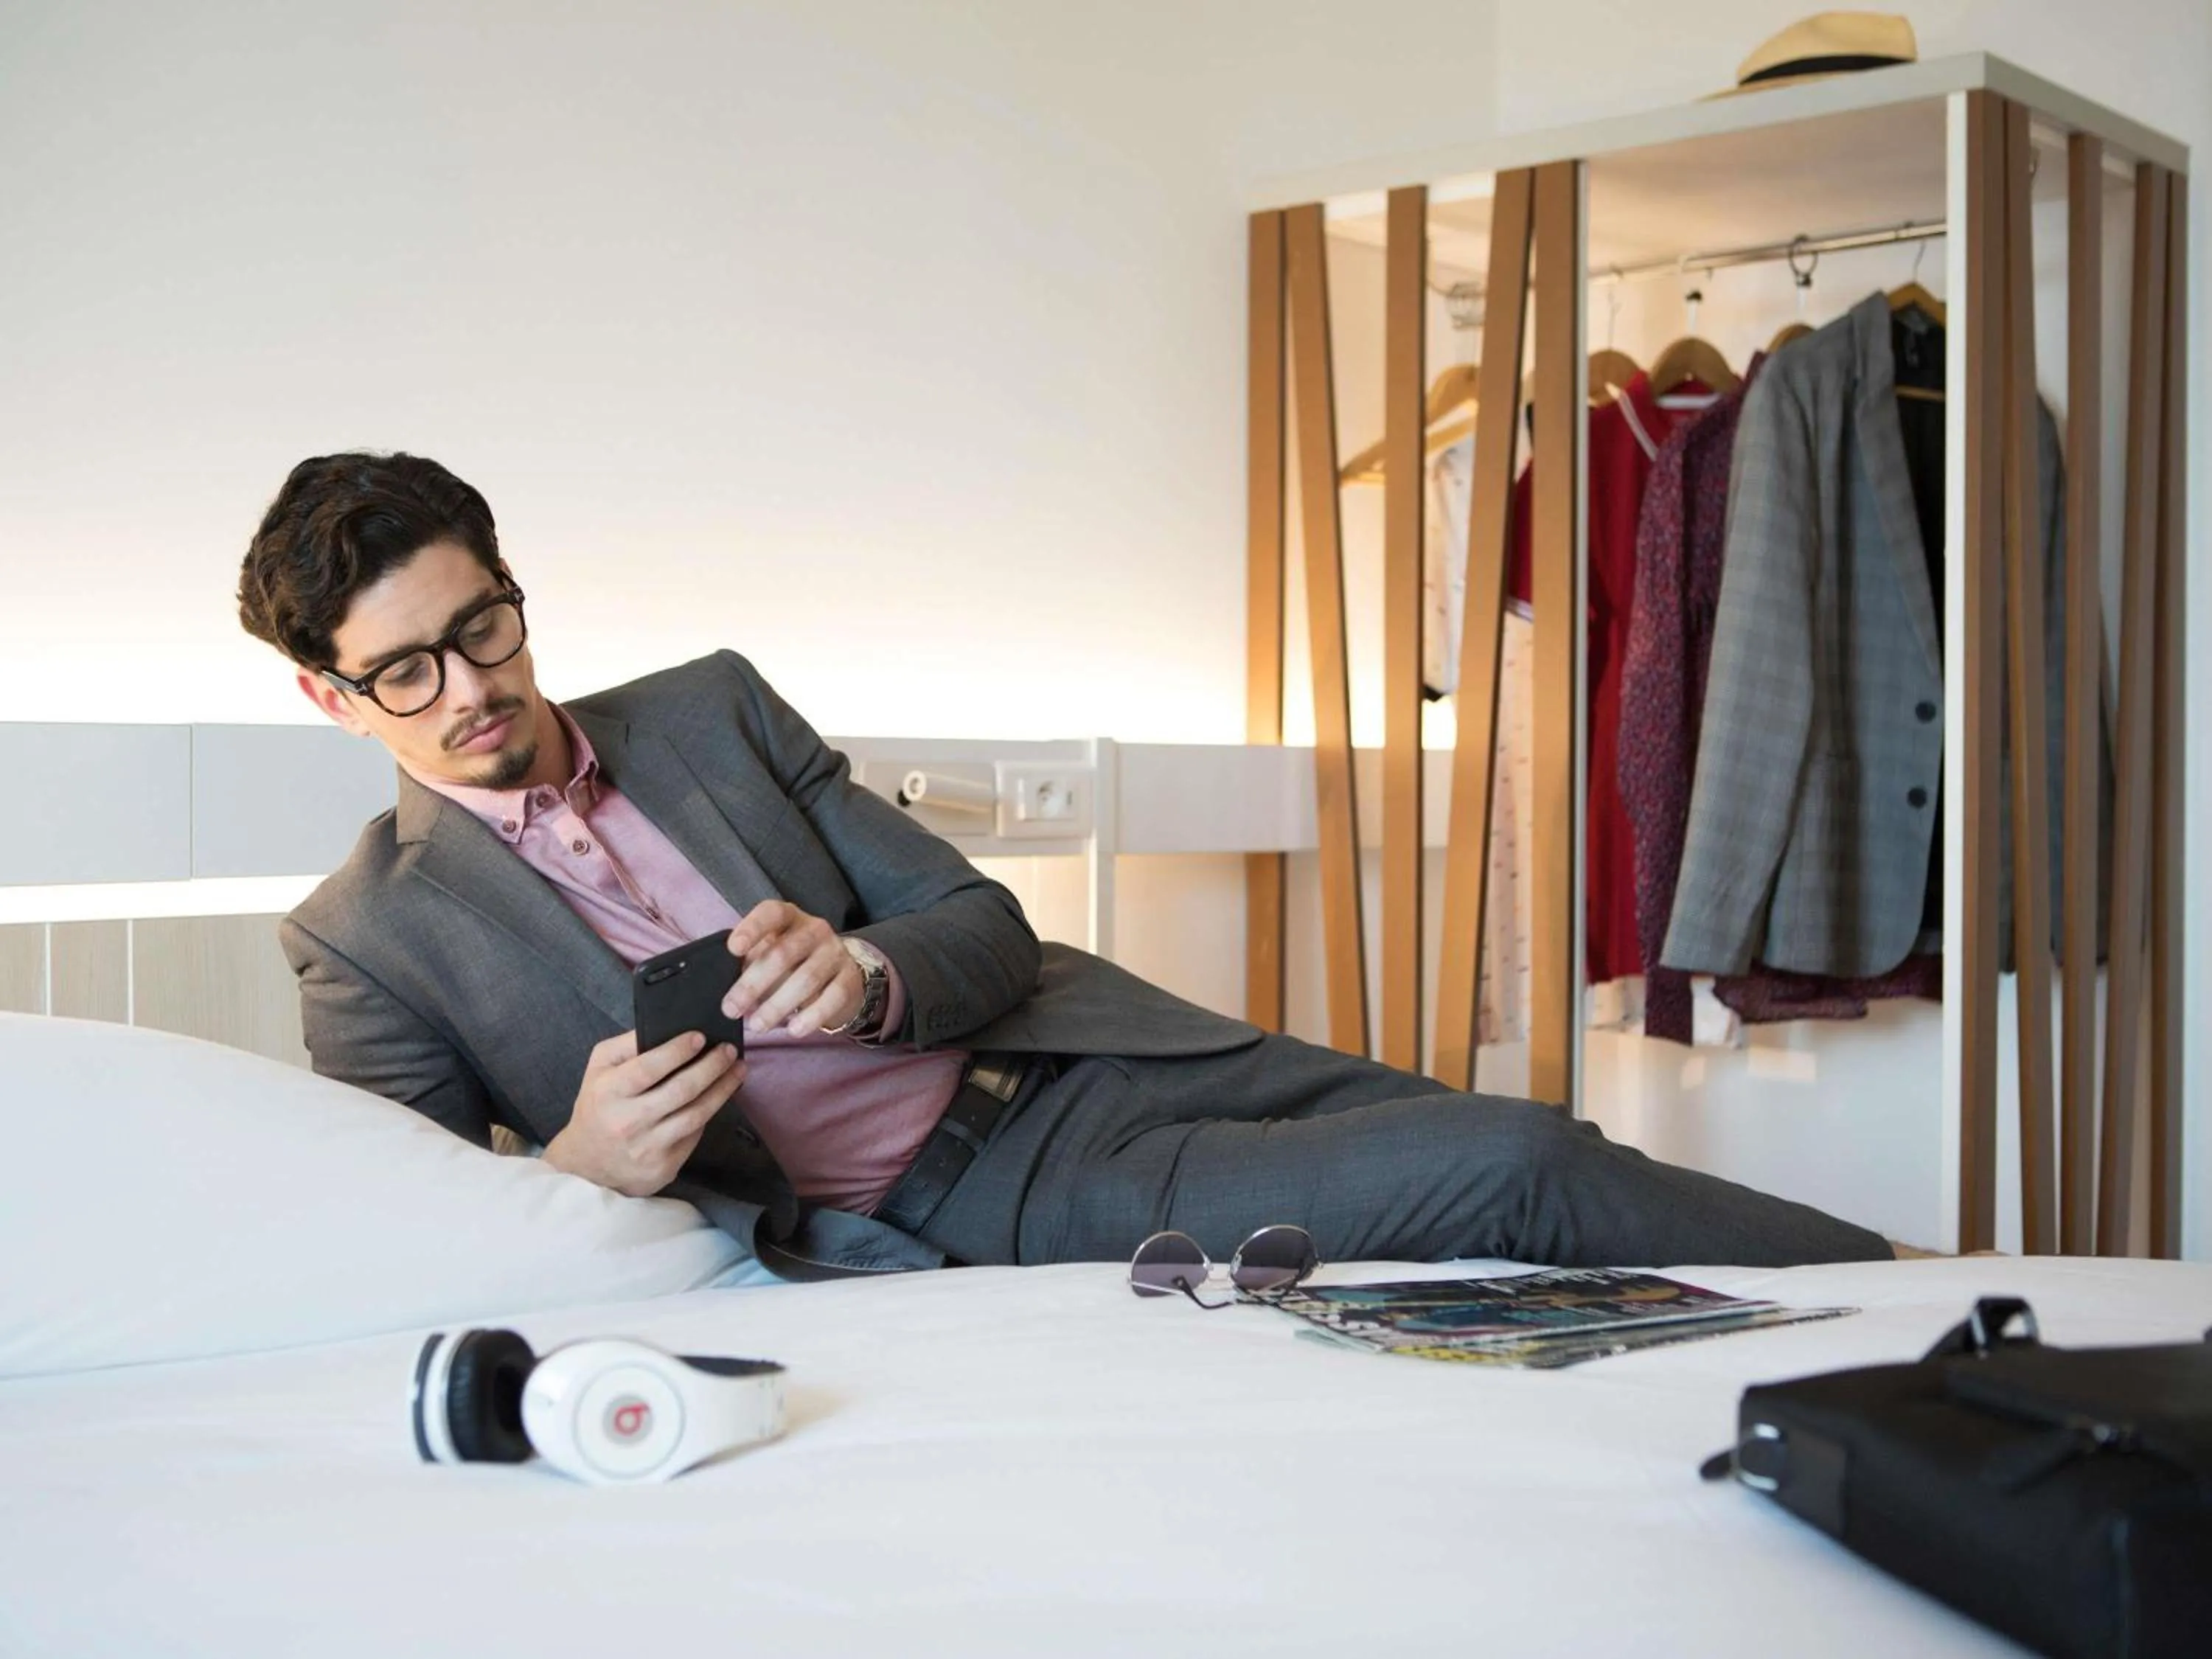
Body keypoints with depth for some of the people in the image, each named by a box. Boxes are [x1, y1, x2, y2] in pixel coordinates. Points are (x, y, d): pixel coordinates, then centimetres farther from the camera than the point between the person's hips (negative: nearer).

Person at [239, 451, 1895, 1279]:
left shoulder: (711, 705, 8)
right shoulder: (366, 939, -1)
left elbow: (986, 928, 6)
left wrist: (864, 976, -18)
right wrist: (576, 1169, -25)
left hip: (1067, 1057, 5)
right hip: (930, 1214, -5)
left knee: (1523, 1151, -6)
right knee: (1510, 1170, -17)